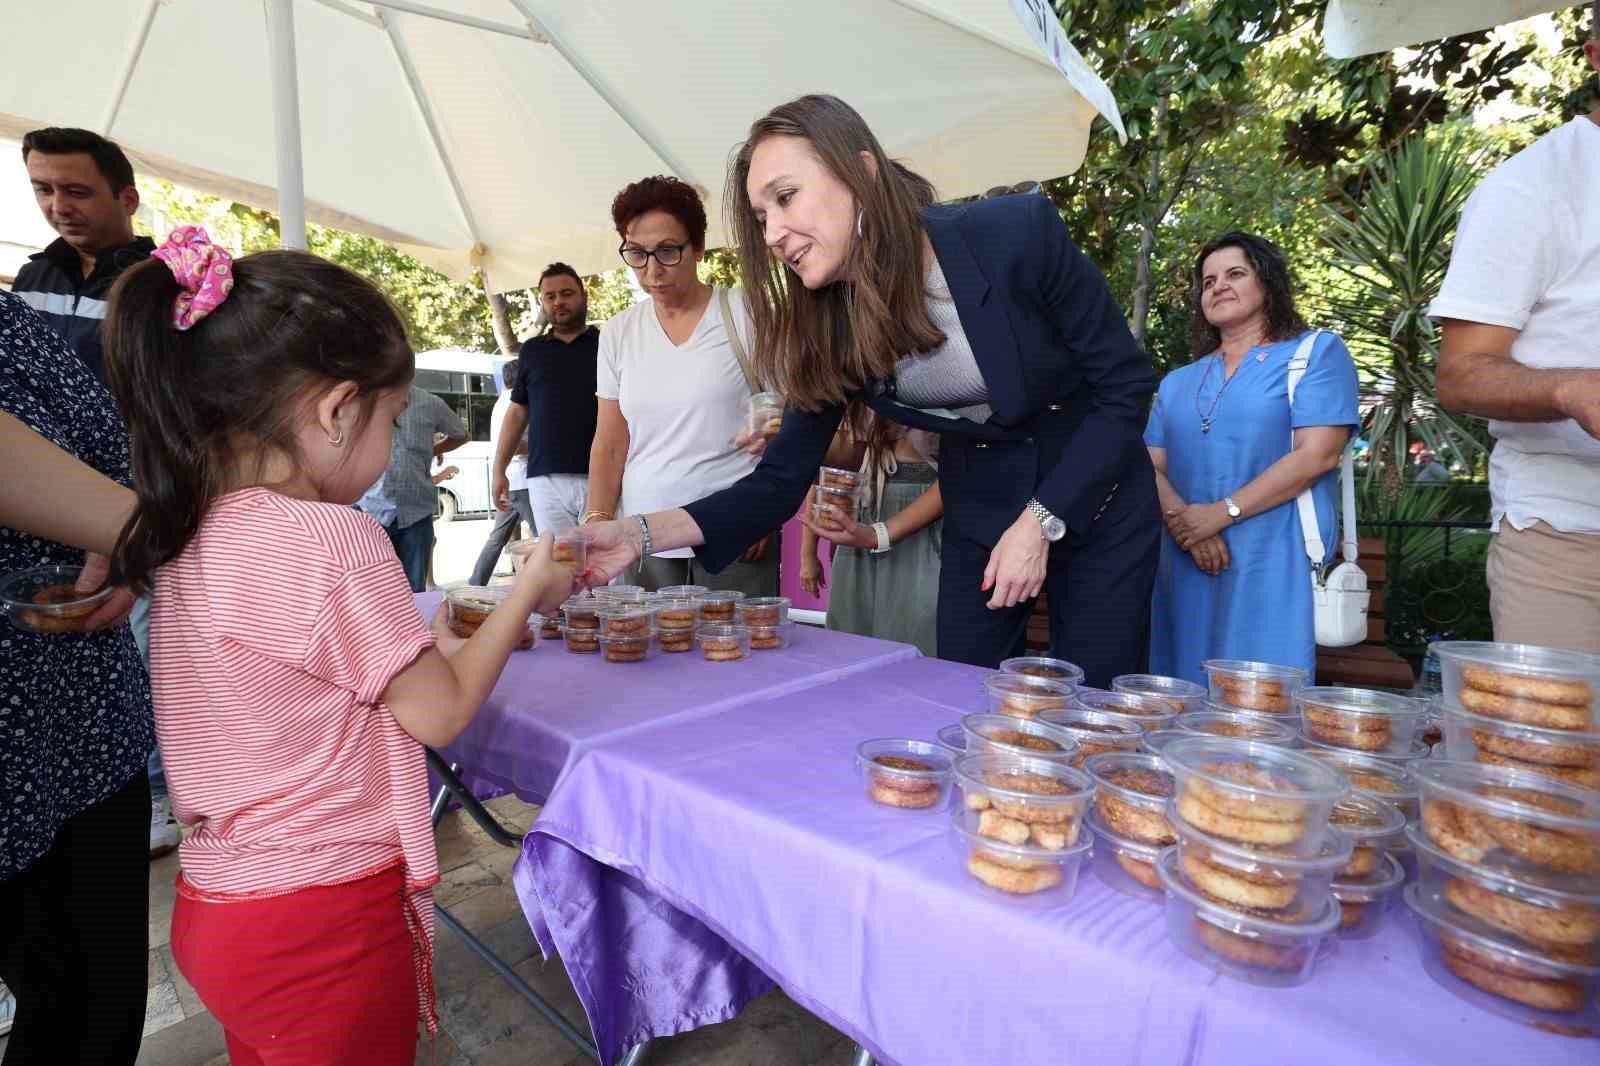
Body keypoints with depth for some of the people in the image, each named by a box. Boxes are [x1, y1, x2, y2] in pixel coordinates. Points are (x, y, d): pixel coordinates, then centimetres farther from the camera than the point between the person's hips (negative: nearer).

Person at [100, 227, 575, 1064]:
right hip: (321, 926, -7)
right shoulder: (333, 539, -25)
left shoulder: (186, 537, 0)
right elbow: (440, 713, -15)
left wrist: (427, 637, 6)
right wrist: (527, 592, -6)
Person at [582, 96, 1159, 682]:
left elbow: (1126, 384, -15)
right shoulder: (829, 325, -13)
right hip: (979, 512, 3)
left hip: (1094, 501, -2)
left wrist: (1042, 521, -20)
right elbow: (781, 482, -14)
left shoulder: (1018, 234, -24)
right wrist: (642, 533, -27)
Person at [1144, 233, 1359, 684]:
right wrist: (1184, 522, -12)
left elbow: (1317, 455, -8)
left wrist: (1221, 513, -15)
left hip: (1275, 563, -4)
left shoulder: (1317, 353, 6)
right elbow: (1151, 465, 9)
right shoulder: (1178, 382, 21)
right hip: (1186, 564, 5)